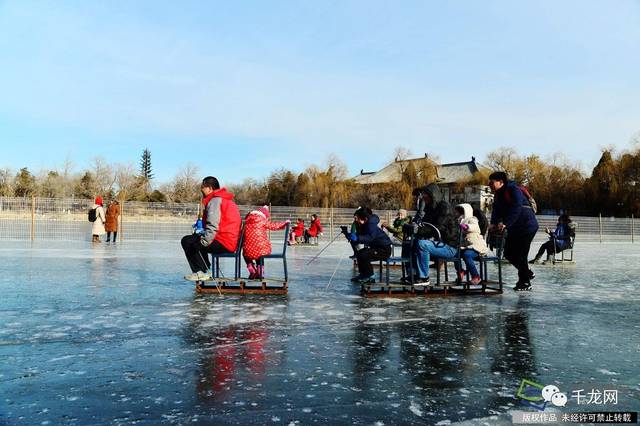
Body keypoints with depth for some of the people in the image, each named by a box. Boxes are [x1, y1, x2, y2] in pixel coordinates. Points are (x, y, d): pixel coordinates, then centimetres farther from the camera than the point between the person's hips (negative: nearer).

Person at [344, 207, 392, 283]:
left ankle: (370, 276, -8)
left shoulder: (371, 225, -23)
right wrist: (348, 235, -11)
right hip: (377, 247, 11)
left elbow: (370, 237, -41)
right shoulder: (363, 226, 5)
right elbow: (360, 238, 3)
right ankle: (363, 274, 21)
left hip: (385, 250, -11)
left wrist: (357, 238, -51)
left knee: (363, 255, -23)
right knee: (359, 253, 13)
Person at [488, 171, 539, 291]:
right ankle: (528, 273, 30)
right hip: (514, 229, 9)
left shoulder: (513, 190, -19)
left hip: (527, 226, -9)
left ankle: (525, 283, 7)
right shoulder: (498, 194, 9)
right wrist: (493, 223, -15)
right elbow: (496, 210, 2)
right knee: (508, 254, 10)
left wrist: (505, 223, -38)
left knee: (520, 255, -7)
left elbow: (516, 209, -30)